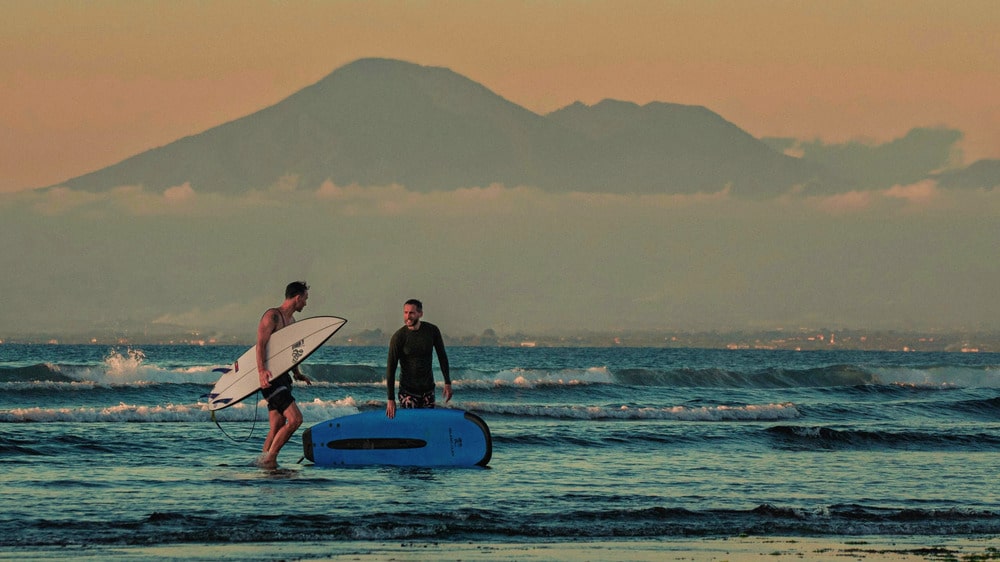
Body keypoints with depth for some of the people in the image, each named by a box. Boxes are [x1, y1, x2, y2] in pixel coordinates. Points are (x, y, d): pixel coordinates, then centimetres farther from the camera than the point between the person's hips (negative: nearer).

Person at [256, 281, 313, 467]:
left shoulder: (291, 320, 20)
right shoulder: (272, 316, -10)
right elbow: (261, 345, -20)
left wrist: (297, 374, 31)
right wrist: (262, 370, -31)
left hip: (283, 377, 10)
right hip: (271, 377, -10)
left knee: (277, 428, 6)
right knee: (295, 419, -17)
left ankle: (266, 462, 9)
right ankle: (269, 458, -12)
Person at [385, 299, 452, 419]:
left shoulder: (432, 331, -4)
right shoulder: (398, 337, -13)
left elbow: (442, 356, 9)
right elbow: (391, 368, -11)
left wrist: (447, 383, 5)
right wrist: (391, 399, -13)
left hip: (428, 389, 3)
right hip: (408, 391, -3)